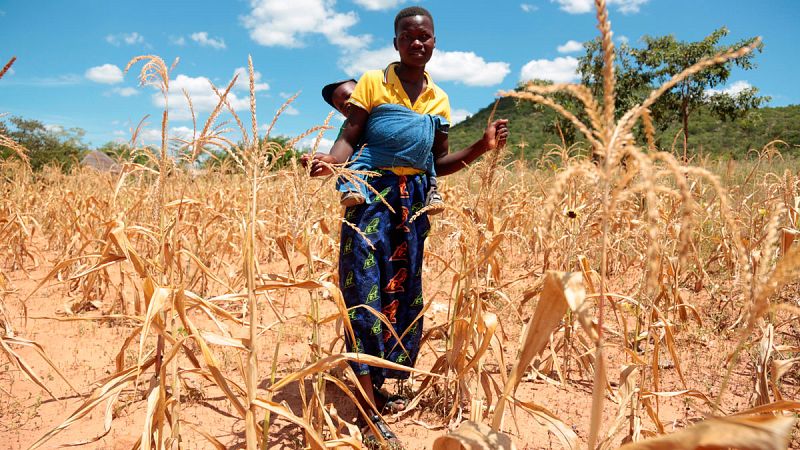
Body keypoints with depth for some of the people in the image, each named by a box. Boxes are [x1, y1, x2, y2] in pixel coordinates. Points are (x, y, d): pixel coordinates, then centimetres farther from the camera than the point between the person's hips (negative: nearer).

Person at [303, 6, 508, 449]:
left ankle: (380, 384, 27)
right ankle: (370, 414, -4)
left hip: (413, 200, 5)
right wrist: (329, 161, -25)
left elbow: (438, 163, 15)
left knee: (403, 295, 8)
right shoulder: (373, 82, 3)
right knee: (365, 295, -9)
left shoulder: (439, 99, 14)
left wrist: (483, 145, 1)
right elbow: (349, 137, -3)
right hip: (371, 194, -5)